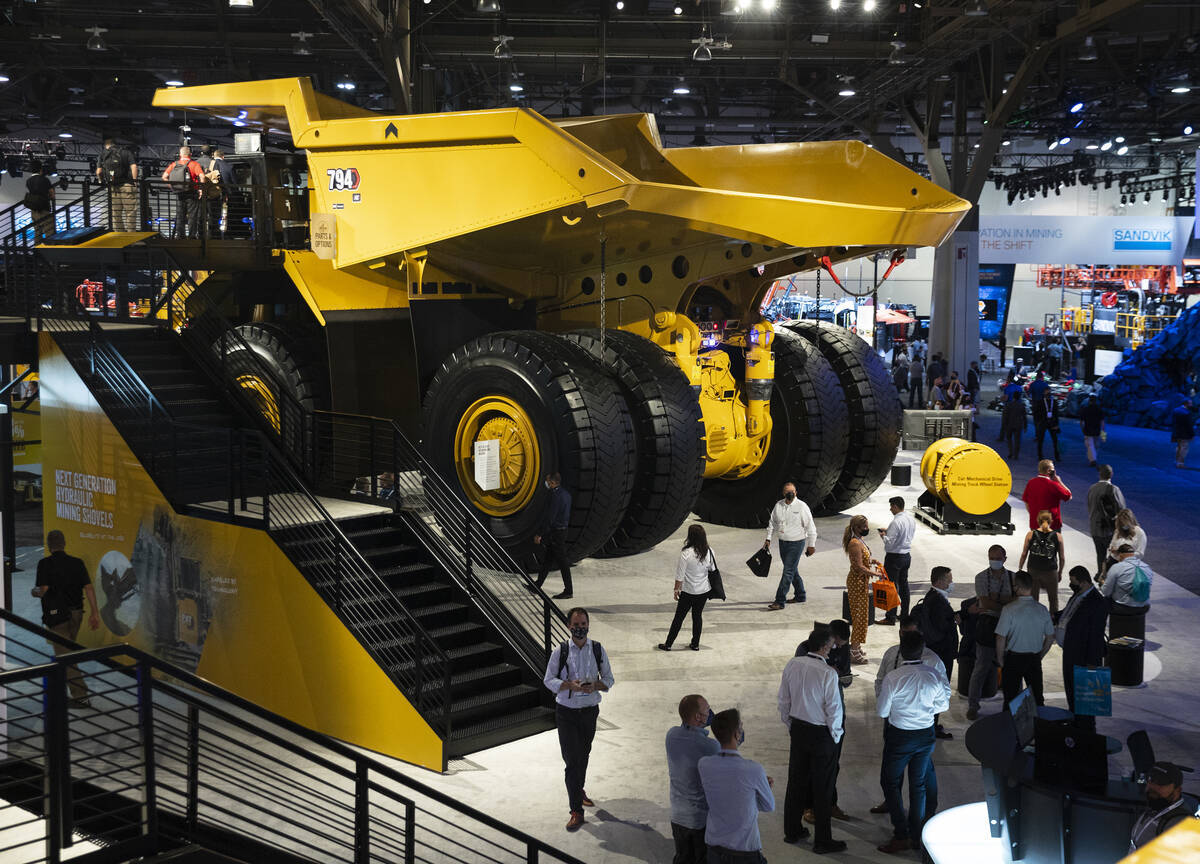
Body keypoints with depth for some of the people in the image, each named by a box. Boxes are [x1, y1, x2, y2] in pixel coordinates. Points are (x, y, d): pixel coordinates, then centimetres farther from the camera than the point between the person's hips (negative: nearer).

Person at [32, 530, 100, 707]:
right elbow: (88, 587, -2)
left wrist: (34, 591, 6)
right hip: (76, 613, 6)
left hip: (57, 615, -6)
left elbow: (43, 589, -17)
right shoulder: (77, 563, 4)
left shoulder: (45, 564, -9)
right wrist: (94, 613, -1)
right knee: (66, 651, 22)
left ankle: (80, 696, -10)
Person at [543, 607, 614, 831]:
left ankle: (578, 790, 45)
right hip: (566, 712, -3)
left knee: (584, 755, 18)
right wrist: (570, 685, -21)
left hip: (590, 711, 3)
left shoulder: (598, 650, -2)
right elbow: (548, 680, -4)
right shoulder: (560, 651, -8)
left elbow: (609, 679, 4)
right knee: (572, 760, -8)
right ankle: (576, 811, -5)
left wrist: (596, 685, -18)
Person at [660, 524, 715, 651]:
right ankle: (695, 644, 23)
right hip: (704, 591, 4)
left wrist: (676, 589, -3)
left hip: (688, 592, -4)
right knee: (697, 616, 17)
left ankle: (668, 644, 15)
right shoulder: (709, 552, -8)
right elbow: (712, 570, 4)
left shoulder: (686, 554, -22)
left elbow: (680, 575, -15)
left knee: (679, 617, 7)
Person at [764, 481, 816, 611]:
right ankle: (800, 596, 32)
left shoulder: (802, 506, -11)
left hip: (796, 543, -6)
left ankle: (780, 601, -10)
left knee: (788, 571, -10)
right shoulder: (778, 505, 3)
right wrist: (768, 538, 10)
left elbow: (810, 527, -7)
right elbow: (772, 522, 15)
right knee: (793, 571, 17)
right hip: (783, 542, 6)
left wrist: (811, 545, -5)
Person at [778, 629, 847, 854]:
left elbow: (783, 701, 4)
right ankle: (822, 841, 16)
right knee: (822, 788, 7)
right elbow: (834, 710, -18)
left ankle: (792, 830, 32)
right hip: (821, 734, -6)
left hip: (798, 730, 6)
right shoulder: (828, 673, -23)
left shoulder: (792, 665, -5)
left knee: (796, 782, 19)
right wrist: (836, 735, -2)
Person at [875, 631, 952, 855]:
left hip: (899, 735, -4)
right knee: (918, 784, 18)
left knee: (890, 782, 11)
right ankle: (916, 834, 27)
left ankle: (901, 835, 7)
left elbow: (882, 711, -11)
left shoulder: (893, 678, -22)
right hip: (926, 734, 4)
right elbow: (943, 705, 4)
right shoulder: (934, 677, -11)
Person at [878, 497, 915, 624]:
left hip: (894, 557, -9)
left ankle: (891, 617, -1)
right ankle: (905, 614, 26)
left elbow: (889, 543, -22)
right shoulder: (911, 519, 4)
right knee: (904, 584, 17)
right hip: (907, 555, 9)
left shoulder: (896, 522, -22)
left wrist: (883, 535, -2)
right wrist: (888, 532, 12)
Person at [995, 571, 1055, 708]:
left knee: (1010, 697, 6)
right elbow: (1050, 638, 6)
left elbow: (1001, 639, -14)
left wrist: (1001, 661, 0)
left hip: (1013, 658, -3)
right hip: (1035, 659, 4)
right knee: (1037, 697, 13)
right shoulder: (1042, 610, -2)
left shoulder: (1009, 609, -16)